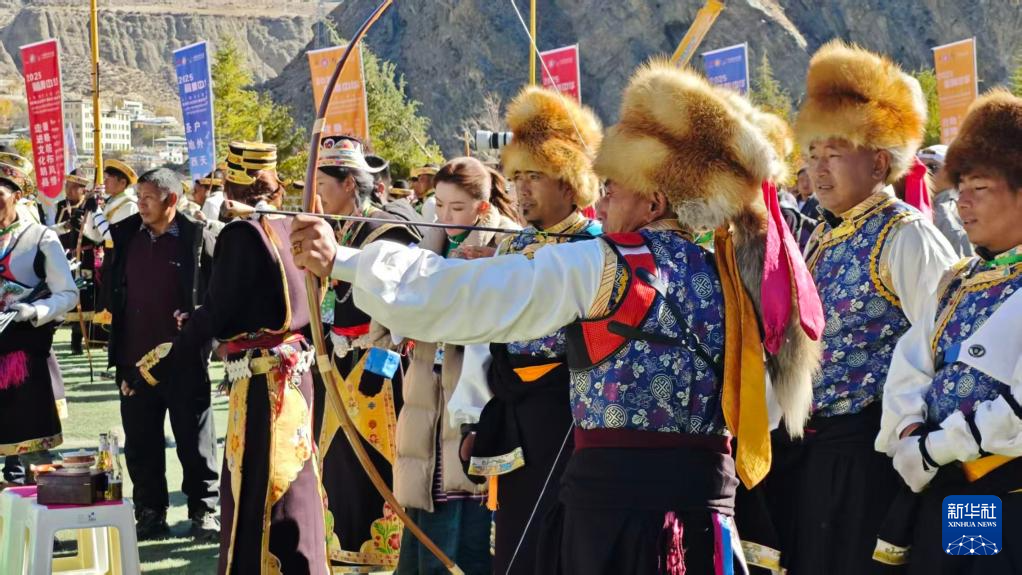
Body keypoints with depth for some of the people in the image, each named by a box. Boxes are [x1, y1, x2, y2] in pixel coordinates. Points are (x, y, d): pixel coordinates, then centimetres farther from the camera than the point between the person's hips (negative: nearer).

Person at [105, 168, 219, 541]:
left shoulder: (197, 237, -6)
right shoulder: (126, 236, 7)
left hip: (185, 359, -4)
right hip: (135, 357, 4)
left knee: (194, 440, 4)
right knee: (141, 442, 9)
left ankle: (203, 511, 15)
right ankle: (150, 514, 19)